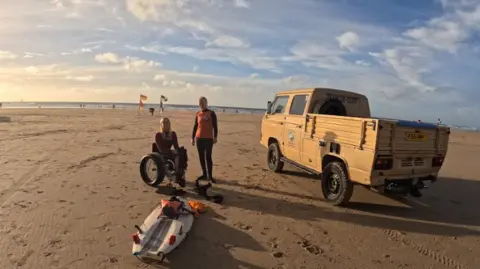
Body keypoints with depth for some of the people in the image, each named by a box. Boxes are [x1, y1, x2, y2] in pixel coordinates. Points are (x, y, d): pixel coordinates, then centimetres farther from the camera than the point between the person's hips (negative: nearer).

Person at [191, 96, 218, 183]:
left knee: (208, 157, -6)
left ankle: (210, 176, 0)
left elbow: (215, 126, -3)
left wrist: (215, 137, -11)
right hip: (199, 138, 4)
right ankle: (204, 174, 16)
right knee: (201, 157, 7)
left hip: (208, 138, -4)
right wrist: (192, 137, 12)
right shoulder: (198, 114, 10)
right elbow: (195, 126, 15)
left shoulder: (211, 113, -1)